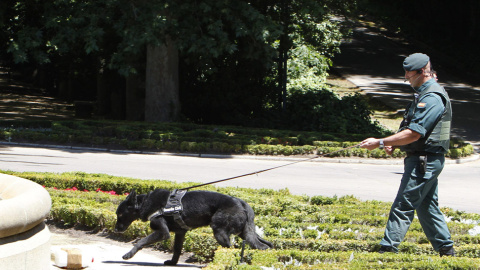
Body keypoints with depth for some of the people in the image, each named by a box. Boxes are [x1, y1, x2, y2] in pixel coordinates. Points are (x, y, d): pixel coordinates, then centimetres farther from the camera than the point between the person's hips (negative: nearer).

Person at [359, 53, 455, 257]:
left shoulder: (431, 98, -19)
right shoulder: (425, 94, 15)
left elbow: (414, 133, -24)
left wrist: (379, 143, -20)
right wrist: (394, 144, 8)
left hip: (424, 161, -11)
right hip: (427, 161, 11)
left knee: (403, 206, -8)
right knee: (427, 207, 15)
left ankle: (388, 249, -7)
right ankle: (446, 250, 21)